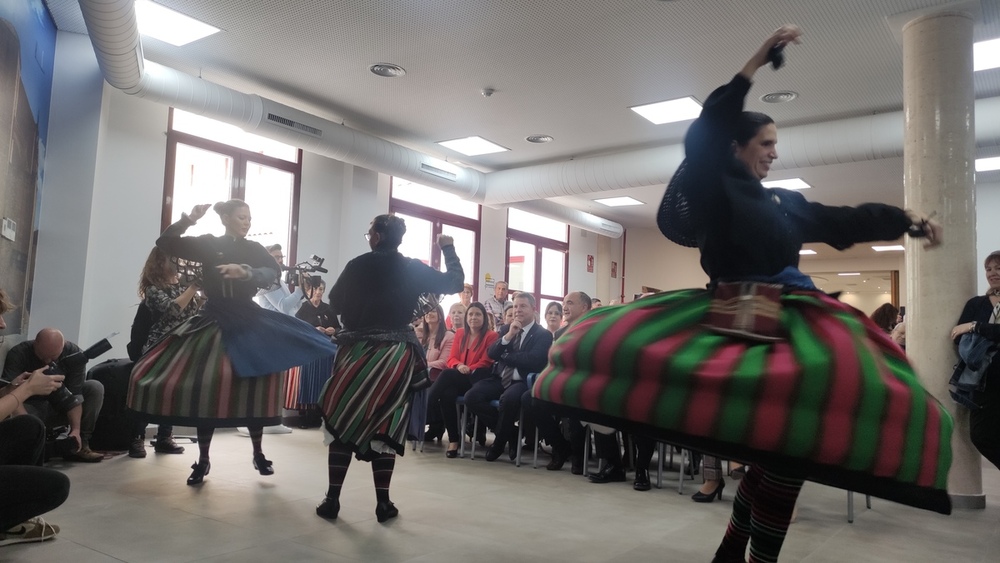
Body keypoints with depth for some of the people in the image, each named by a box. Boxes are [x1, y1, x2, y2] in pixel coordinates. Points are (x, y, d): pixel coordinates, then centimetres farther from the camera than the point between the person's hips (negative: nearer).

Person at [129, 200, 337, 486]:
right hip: (213, 322, 0)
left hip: (247, 323, 0)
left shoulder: (254, 249, 4)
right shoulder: (208, 244, 4)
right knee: (204, 390, 0)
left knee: (253, 388, -2)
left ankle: (258, 453, 14)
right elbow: (165, 243, 2)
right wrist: (188, 220, -11)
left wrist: (245, 272, -30)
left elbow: (272, 273, -12)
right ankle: (203, 459, 13)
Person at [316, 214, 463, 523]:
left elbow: (335, 303, 5)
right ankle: (383, 502, 10)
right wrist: (448, 249, 21)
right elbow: (454, 283, 10)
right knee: (385, 428, 6)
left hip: (358, 353, -1)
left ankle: (332, 499, 8)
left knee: (342, 423, 7)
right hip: (396, 357, 2)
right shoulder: (414, 269, 1)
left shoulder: (357, 266, -3)